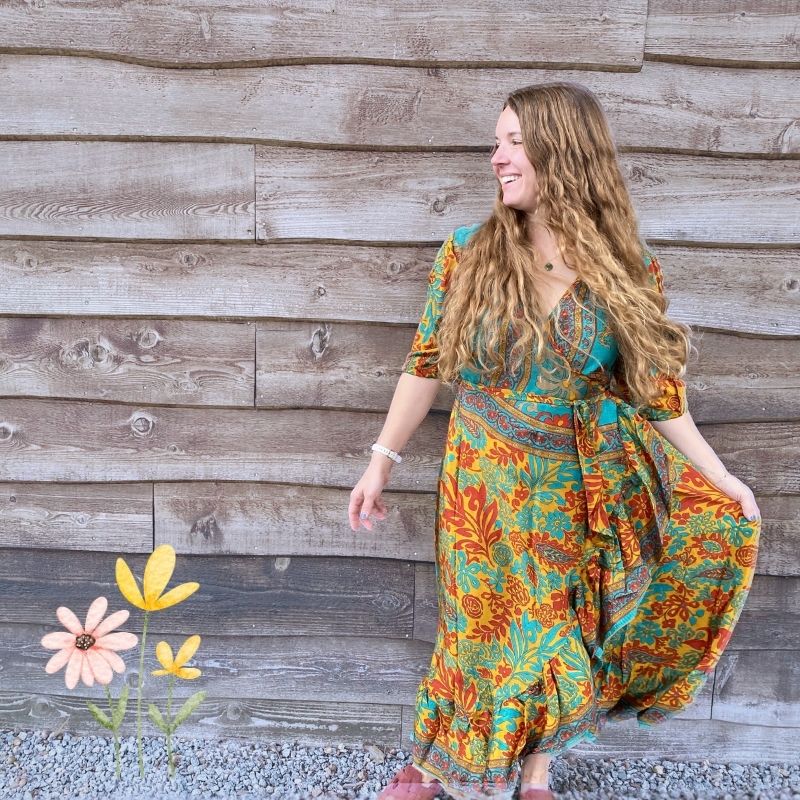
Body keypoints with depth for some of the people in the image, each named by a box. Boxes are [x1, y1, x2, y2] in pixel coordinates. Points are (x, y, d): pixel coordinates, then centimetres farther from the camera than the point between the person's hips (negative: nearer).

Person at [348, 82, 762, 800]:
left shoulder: (628, 269, -6)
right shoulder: (469, 255, -6)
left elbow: (654, 386, -1)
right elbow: (426, 366, -1)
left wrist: (719, 477, -3)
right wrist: (382, 461, -1)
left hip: (587, 490, 1)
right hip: (487, 483, 0)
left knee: (560, 627, 12)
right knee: (482, 625, 10)